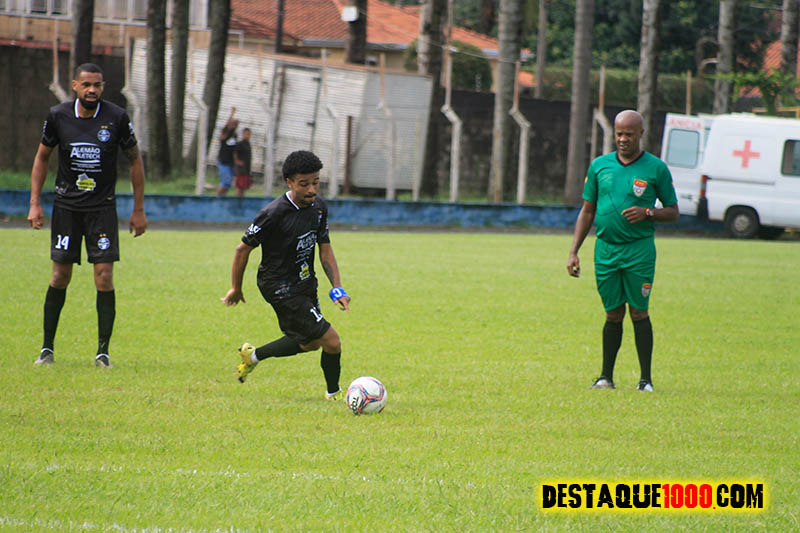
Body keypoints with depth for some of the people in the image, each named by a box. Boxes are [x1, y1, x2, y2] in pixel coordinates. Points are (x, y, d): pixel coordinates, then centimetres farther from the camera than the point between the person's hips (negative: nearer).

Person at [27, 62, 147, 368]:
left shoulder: (117, 118, -7)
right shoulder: (58, 116, -3)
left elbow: (134, 160, 4)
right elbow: (42, 157, 10)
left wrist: (138, 210, 4)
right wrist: (35, 203, 4)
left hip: (102, 206, -1)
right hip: (66, 204, 1)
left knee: (104, 276, -9)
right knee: (60, 277, 2)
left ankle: (103, 351, -2)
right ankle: (47, 348, 14)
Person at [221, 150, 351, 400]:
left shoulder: (319, 207, -1)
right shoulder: (275, 213, -23)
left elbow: (325, 250, 7)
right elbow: (243, 249, -12)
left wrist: (337, 288, -5)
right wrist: (235, 289, -2)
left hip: (304, 283, 8)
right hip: (281, 287, -8)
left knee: (311, 342, 23)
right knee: (331, 342, -12)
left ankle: (254, 355, 39)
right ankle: (334, 394, 10)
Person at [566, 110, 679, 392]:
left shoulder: (656, 168, 1)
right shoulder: (599, 166, 9)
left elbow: (673, 212, 6)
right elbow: (587, 211, 14)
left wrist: (647, 212, -14)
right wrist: (573, 252, 8)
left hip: (640, 249, -3)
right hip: (605, 249, 3)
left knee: (639, 312, -4)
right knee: (613, 314, 6)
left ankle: (646, 379, 1)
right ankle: (606, 377, 12)